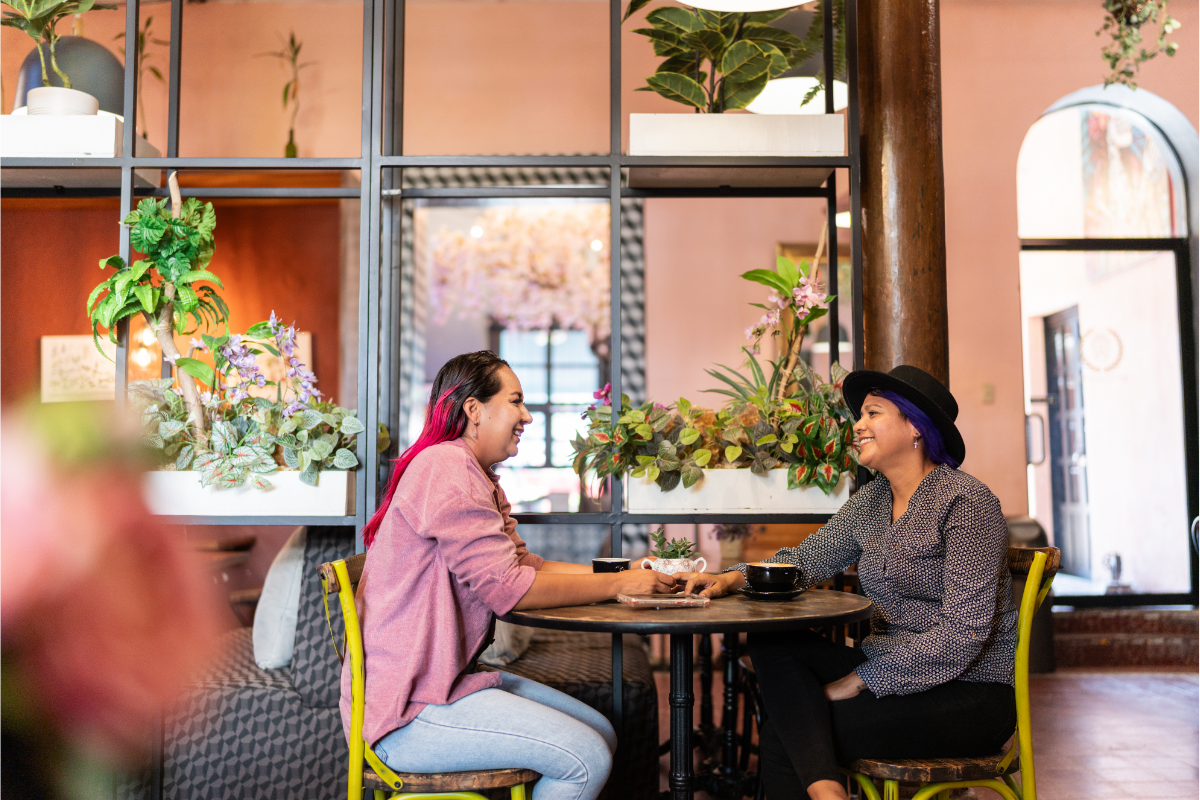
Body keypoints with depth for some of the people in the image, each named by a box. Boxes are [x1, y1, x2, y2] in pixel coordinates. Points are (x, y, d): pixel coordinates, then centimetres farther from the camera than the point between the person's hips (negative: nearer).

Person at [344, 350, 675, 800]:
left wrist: (624, 572, 2)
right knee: (587, 758, -17)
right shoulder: (445, 467, -17)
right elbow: (508, 588, -21)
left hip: (449, 676, 11)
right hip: (407, 710, -11)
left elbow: (527, 565, 12)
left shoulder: (477, 477, 17)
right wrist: (619, 585, -13)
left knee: (600, 734, 8)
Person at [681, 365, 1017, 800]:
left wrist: (859, 681, -20)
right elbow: (806, 558, 12)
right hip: (888, 668, 8)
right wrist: (733, 577, -8)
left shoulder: (966, 502, -14)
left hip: (970, 690, -8)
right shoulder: (872, 499, 10)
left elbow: (964, 633, -20)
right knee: (771, 642, -18)